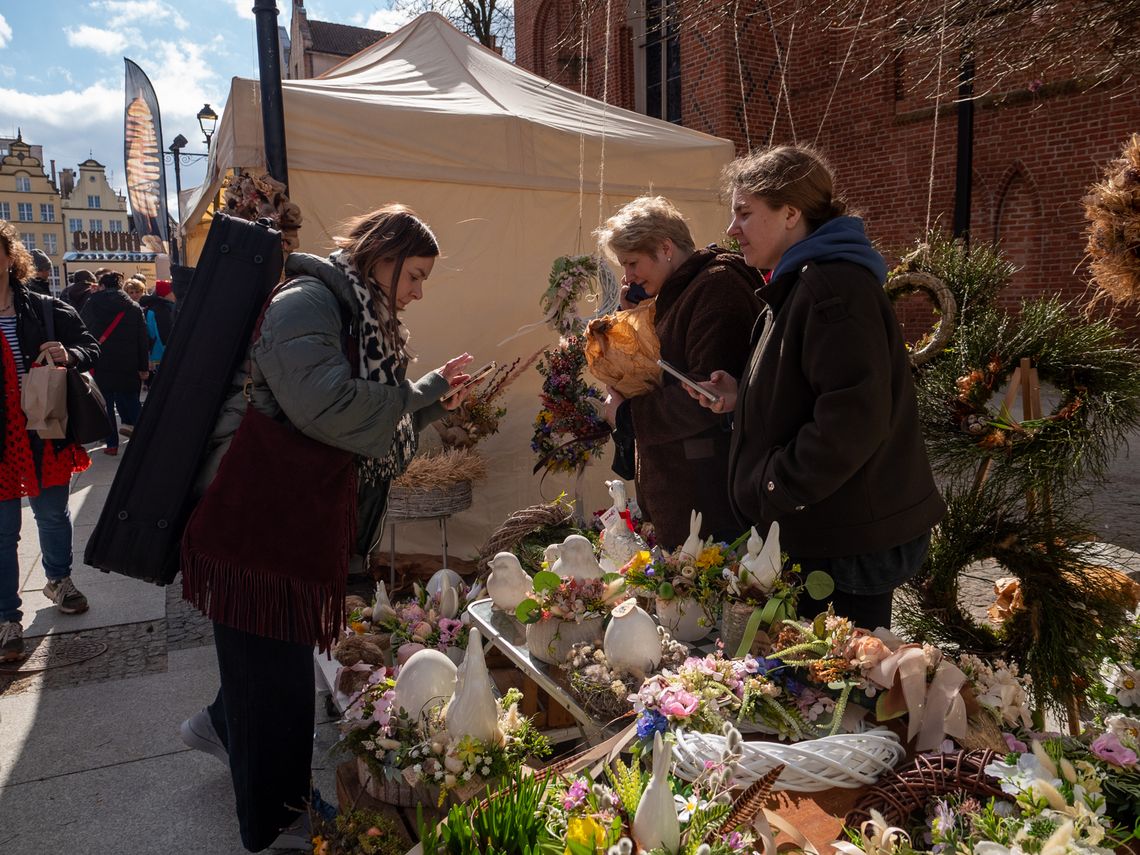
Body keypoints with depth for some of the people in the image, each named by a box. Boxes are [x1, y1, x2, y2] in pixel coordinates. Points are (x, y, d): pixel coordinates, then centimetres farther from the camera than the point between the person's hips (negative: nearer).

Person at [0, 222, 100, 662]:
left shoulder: (48, 310, -1)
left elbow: (91, 349, 4)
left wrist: (70, 355, -18)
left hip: (47, 435, 1)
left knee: (53, 514, 18)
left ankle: (58, 579, 42)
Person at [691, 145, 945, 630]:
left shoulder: (831, 286, -20)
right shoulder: (801, 284, 15)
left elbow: (854, 417, -28)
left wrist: (775, 490, -18)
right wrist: (744, 397, 7)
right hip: (827, 534, 10)